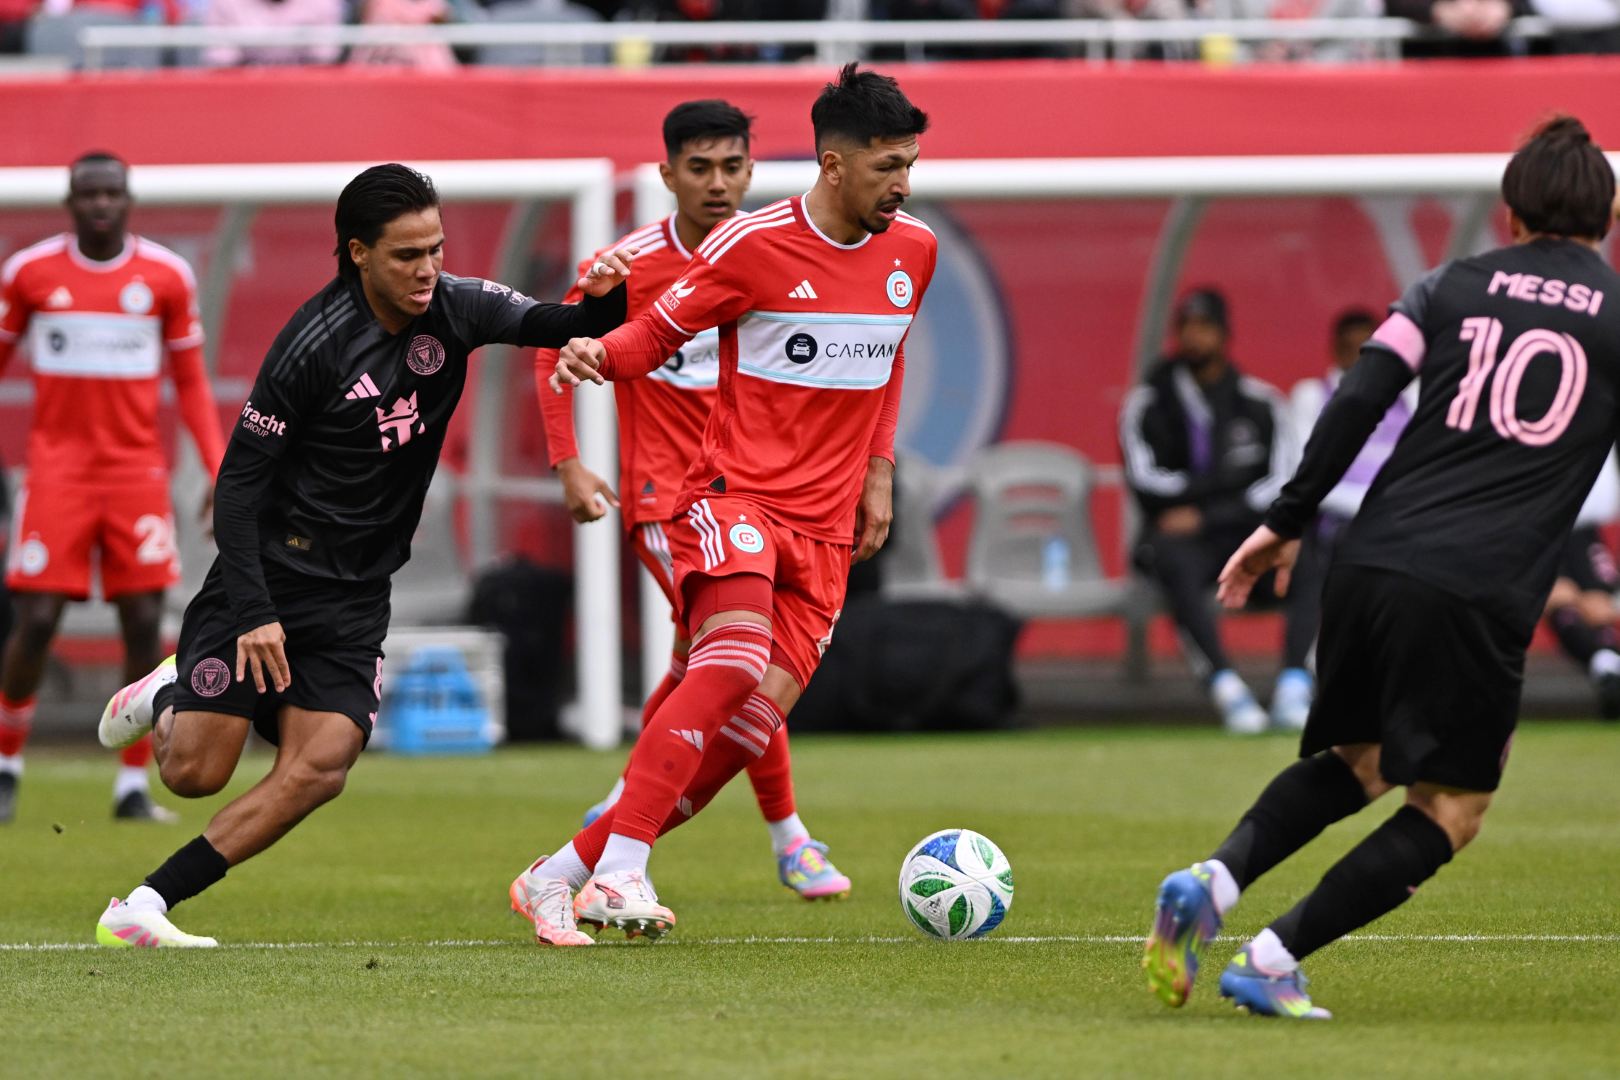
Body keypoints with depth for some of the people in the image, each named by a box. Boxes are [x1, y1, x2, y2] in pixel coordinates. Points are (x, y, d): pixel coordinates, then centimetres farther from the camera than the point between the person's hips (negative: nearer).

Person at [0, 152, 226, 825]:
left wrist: (218, 470, 1)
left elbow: (191, 382, 10)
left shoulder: (166, 277, 2)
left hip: (137, 468, 1)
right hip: (57, 466, -1)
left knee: (144, 623, -3)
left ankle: (134, 786, 4)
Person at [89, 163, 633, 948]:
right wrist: (253, 614, -21)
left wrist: (606, 297, -28)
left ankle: (143, 908, -9)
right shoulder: (315, 344, -17)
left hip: (354, 599, 5)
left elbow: (558, 327, -3)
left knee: (317, 769, -12)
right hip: (270, 578, -5)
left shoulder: (453, 309, -1)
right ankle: (171, 696, 30)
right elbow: (240, 480, -14)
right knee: (196, 772, -6)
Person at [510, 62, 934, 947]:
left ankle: (566, 873, 1)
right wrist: (597, 353, -22)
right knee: (736, 657, -30)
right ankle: (619, 868, -29)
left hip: (825, 526, 5)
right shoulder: (752, 245, -8)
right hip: (736, 492, -5)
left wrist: (878, 473, 21)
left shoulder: (911, 251, 9)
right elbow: (658, 330, 0)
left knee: (760, 711, -8)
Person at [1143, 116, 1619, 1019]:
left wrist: (1286, 522, 10)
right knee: (1451, 807, 9)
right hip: (1483, 597, -4)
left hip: (1370, 567, 4)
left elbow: (1354, 406, 5)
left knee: (1353, 762, 24)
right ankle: (1274, 961, -3)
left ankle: (1213, 881, 0)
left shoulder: (1453, 288, 13)